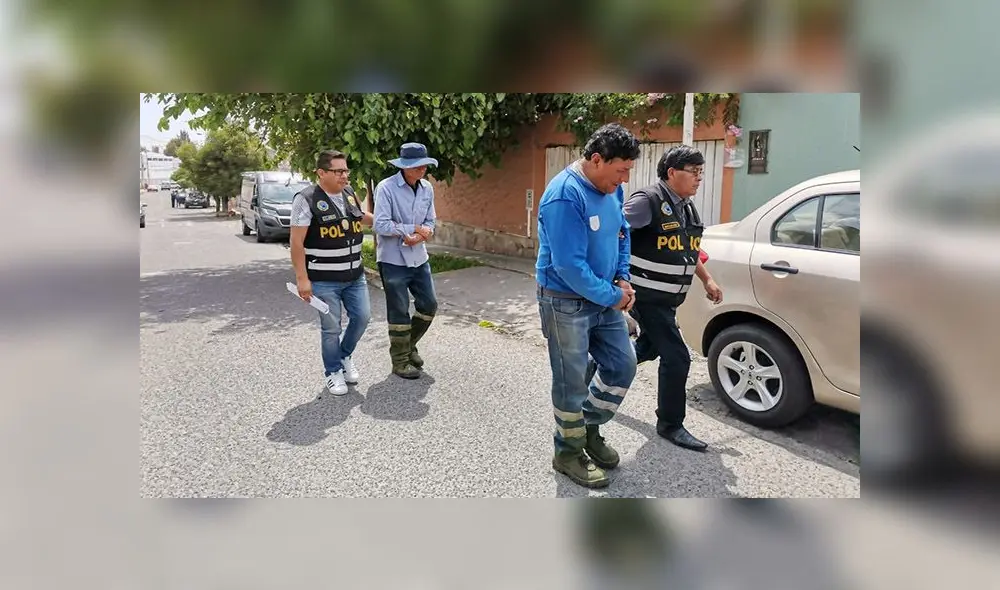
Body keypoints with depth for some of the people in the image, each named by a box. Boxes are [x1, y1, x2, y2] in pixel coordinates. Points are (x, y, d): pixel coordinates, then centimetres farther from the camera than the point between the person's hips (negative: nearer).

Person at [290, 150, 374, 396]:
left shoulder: (349, 193, 6)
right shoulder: (306, 199, -14)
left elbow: (361, 217, 28)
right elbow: (296, 242, -15)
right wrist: (302, 278, -18)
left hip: (355, 275, 6)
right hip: (324, 280, -6)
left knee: (362, 317, 10)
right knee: (331, 327, 3)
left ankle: (346, 355, 36)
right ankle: (334, 372, 23)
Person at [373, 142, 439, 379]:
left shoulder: (427, 188, 3)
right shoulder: (386, 188, -16)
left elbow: (430, 221, 7)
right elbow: (381, 225, -20)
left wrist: (420, 234, -14)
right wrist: (414, 229, -18)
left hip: (419, 258, 6)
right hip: (393, 260, -6)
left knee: (429, 305, 11)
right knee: (399, 312, 3)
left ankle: (409, 345, 34)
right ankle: (400, 361, 19)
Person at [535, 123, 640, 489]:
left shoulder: (611, 190, 2)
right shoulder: (565, 196, -25)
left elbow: (622, 234, 18)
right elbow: (570, 265, -28)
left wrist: (622, 278, 3)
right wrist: (612, 296, -17)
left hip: (604, 298, 8)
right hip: (566, 302, -8)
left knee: (622, 366, 13)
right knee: (572, 381, 4)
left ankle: (590, 428, 33)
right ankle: (569, 452, 24)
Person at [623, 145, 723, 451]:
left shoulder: (687, 207, 11)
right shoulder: (648, 201, -17)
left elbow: (690, 249, 24)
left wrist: (707, 280, 20)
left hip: (667, 298, 10)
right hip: (647, 296, -10)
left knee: (648, 348, 23)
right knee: (676, 357, -7)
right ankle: (670, 425, 9)